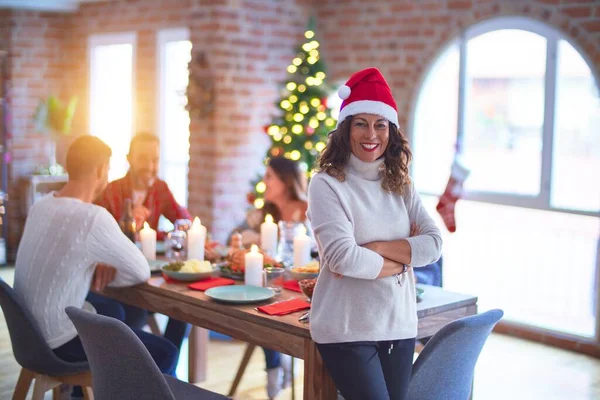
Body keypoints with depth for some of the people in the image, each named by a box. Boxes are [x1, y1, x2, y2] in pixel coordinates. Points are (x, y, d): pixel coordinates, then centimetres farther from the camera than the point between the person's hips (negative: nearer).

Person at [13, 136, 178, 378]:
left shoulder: (41, 205, 1)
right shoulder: (93, 217, -25)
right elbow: (142, 271, -16)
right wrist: (100, 275, 0)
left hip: (30, 329, 9)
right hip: (58, 340, -9)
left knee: (113, 313, 33)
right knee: (165, 354, -2)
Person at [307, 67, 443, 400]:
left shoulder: (401, 186, 9)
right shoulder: (327, 185, -10)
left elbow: (433, 244, -3)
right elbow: (344, 259, -19)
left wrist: (376, 248, -15)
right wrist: (400, 262, -7)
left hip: (399, 326, 5)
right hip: (346, 331, -5)